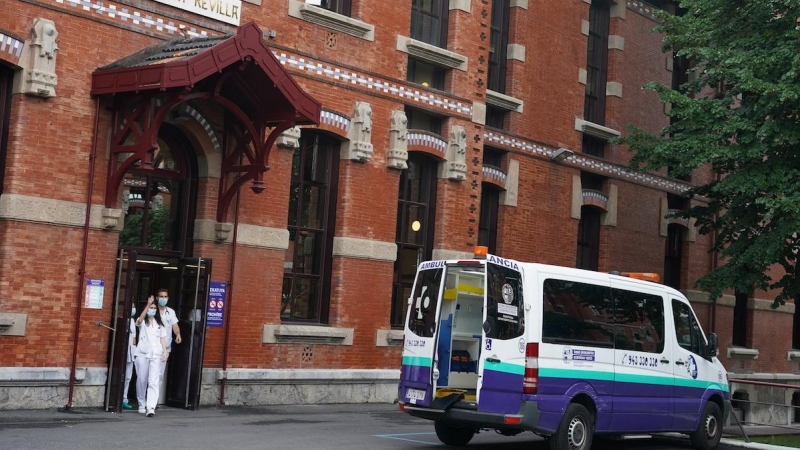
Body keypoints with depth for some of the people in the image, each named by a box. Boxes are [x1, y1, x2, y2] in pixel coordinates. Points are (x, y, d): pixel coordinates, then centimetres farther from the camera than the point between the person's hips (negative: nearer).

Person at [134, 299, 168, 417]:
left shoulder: (160, 323, 17)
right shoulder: (142, 322, 7)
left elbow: (163, 338, 15)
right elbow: (140, 319, -17)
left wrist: (165, 351, 0)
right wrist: (148, 304, -28)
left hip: (156, 354, 1)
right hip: (142, 354, -1)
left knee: (154, 381, -11)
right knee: (141, 380, 4)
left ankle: (151, 407, -19)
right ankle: (142, 405, 20)